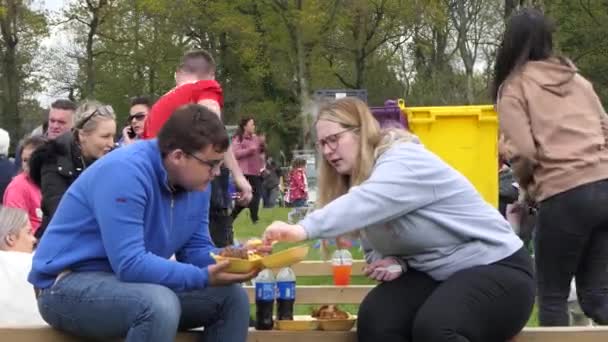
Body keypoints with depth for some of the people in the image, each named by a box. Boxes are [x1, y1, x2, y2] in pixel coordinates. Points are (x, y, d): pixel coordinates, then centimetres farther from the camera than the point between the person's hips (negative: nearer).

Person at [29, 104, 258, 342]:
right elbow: (130, 264, -32)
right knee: (158, 304, -36)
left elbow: (194, 249, 7)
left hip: (134, 282, 9)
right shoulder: (126, 172, -26)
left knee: (232, 297, 0)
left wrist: (229, 260, -14)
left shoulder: (196, 181, 1)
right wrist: (203, 277, -31)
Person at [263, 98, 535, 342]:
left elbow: (368, 202, -41)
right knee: (375, 319, -20)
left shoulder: (405, 160, -20)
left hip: (497, 268, -8)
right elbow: (374, 248, 12)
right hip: (433, 274, 8)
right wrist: (390, 262, -13)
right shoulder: (356, 178, 7)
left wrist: (304, 229, -53)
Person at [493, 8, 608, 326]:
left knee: (552, 295, 9)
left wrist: (526, 187, 12)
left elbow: (523, 153, -7)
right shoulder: (577, 78, 20)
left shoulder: (513, 87, 3)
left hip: (564, 196, -5)